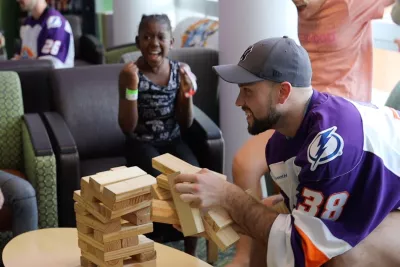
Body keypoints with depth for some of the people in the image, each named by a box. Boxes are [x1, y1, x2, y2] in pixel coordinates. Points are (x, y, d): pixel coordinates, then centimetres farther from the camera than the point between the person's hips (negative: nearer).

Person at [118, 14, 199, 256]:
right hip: (142, 144, -2)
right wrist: (132, 88, -25)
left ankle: (191, 253, -5)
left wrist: (188, 92, -16)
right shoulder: (130, 73, -10)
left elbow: (186, 125, 1)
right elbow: (128, 128, -14)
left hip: (173, 141, 3)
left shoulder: (180, 71, -2)